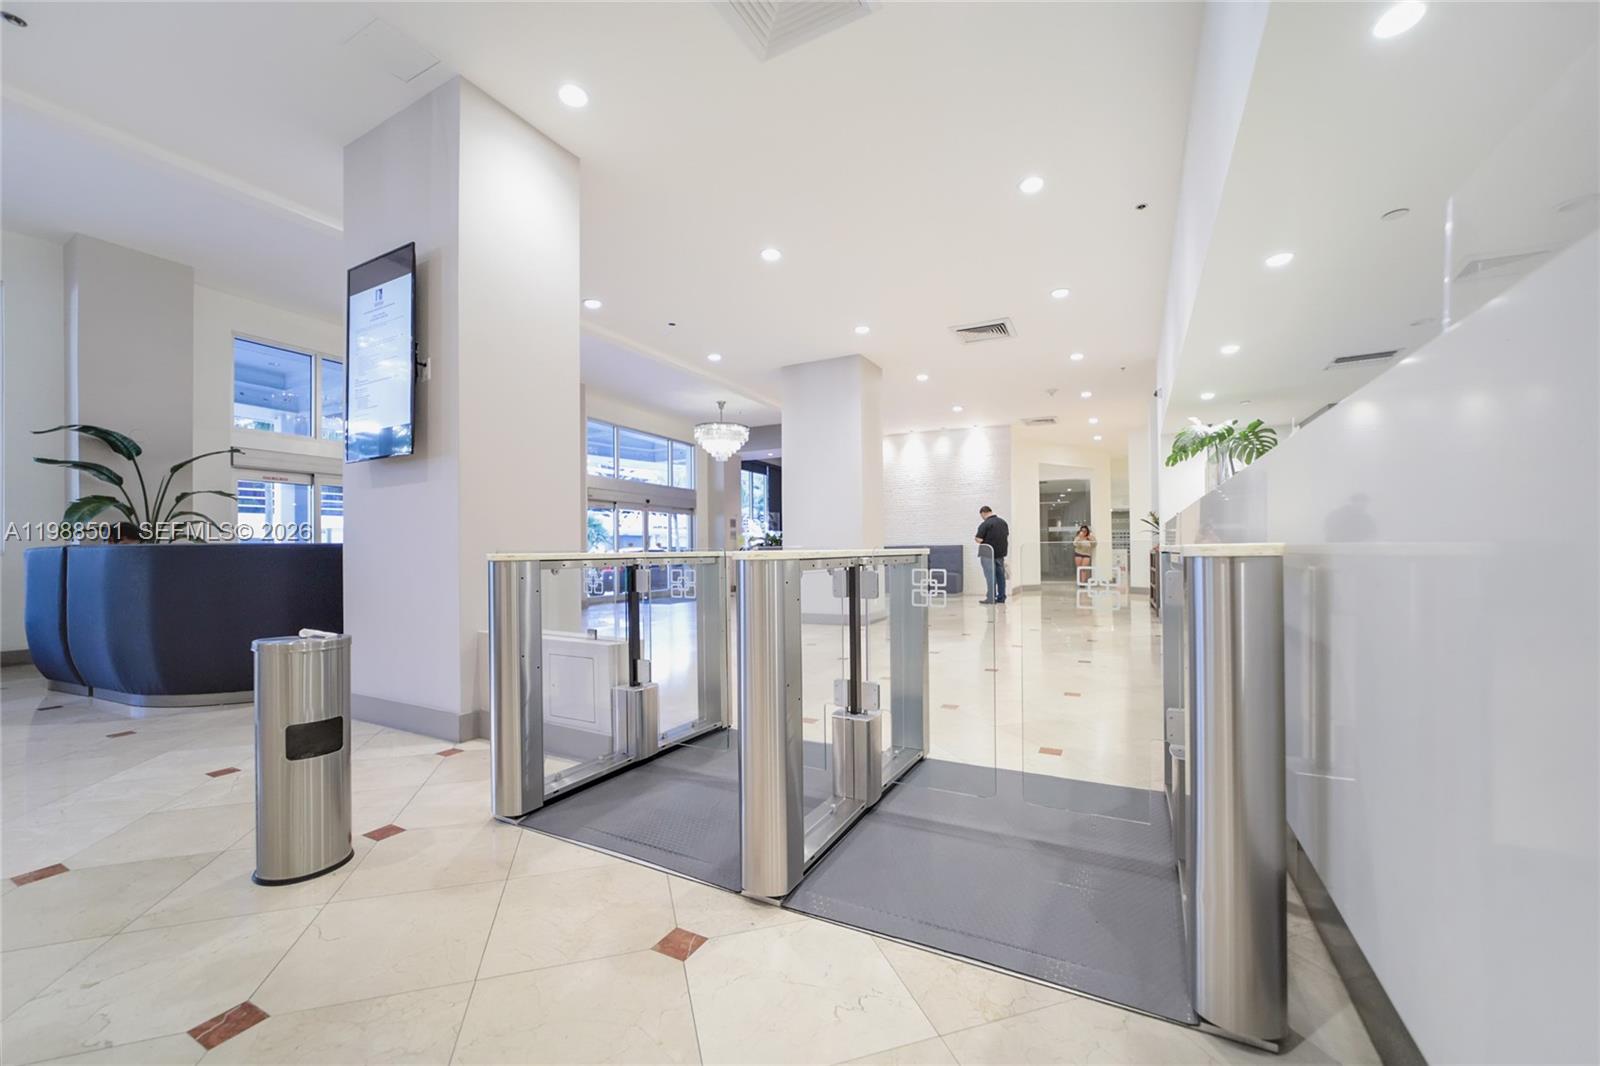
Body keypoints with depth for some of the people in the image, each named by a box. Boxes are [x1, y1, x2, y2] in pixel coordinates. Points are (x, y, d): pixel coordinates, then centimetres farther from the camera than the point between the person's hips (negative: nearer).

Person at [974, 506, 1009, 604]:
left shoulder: (985, 524, -16)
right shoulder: (1003, 521, 9)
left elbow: (979, 539, -18)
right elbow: (1007, 536, 18)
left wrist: (975, 538, 3)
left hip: (989, 554, -7)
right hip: (1001, 553, 7)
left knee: (990, 576, -3)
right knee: (1000, 575, 12)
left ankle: (991, 598, -1)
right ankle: (1001, 597, 17)